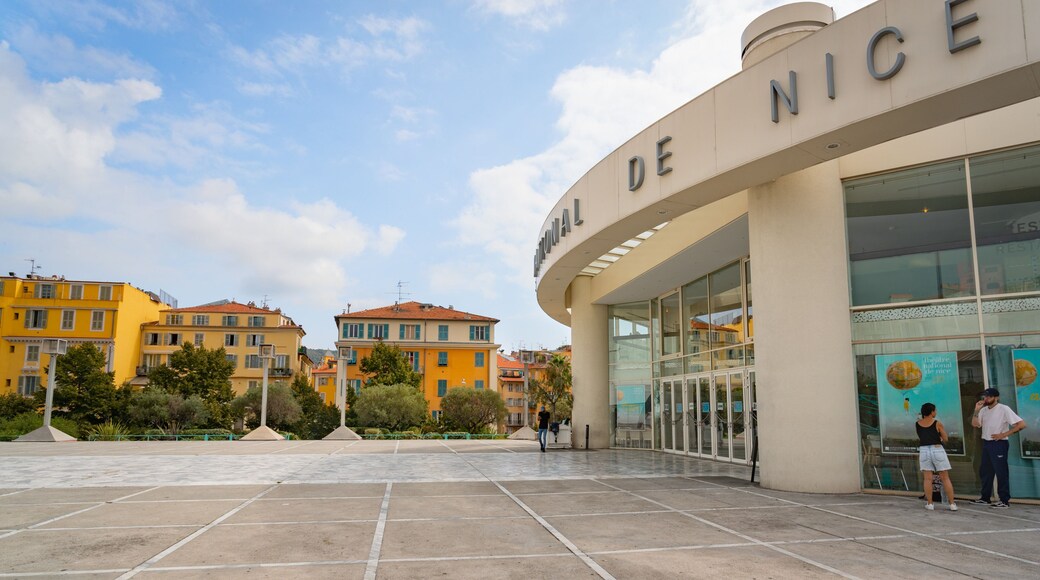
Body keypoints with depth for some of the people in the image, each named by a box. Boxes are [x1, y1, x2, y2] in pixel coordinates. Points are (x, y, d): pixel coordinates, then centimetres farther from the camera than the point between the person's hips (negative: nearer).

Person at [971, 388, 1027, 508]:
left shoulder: (1004, 409, -11)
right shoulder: (984, 410, 10)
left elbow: (1021, 424, -16)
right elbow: (975, 424, 5)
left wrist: (1003, 435, -16)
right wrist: (976, 410, -7)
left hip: (998, 444, -7)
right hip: (986, 443, 7)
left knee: (1001, 473, -3)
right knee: (985, 472, 13)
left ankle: (1004, 501, 4)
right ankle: (985, 497, 23)